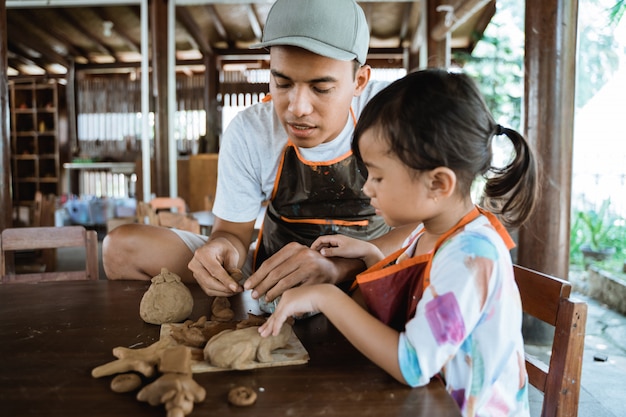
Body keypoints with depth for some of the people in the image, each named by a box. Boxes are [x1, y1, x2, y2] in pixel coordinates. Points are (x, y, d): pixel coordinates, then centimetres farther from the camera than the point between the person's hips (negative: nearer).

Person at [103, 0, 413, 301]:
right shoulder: (248, 132, -12)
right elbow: (232, 230, -5)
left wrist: (339, 266, -40)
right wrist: (223, 249, -30)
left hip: (371, 272, -2)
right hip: (272, 276, 3)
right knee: (121, 247, -9)